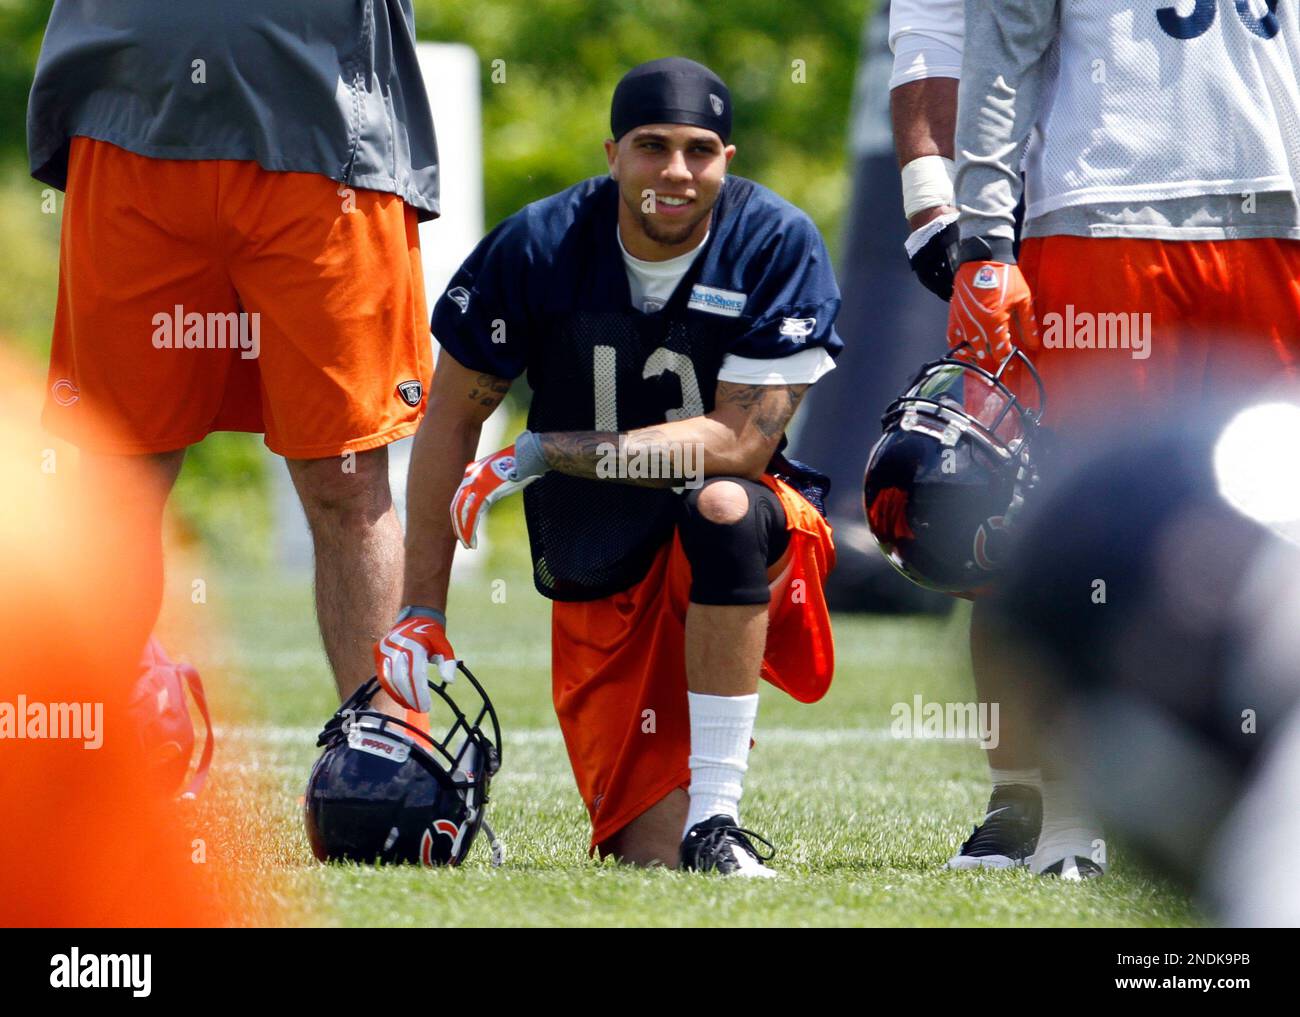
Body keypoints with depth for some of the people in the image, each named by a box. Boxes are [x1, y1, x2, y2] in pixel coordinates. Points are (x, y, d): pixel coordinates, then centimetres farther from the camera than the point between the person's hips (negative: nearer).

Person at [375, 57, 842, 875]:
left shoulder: (779, 246, -14)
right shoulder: (538, 247, -9)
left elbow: (741, 444, -21)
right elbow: (453, 417, 2)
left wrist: (546, 455, -24)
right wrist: (423, 610, -1)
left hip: (744, 553, -2)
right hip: (601, 584, 2)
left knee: (720, 504, -39)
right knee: (653, 855, -10)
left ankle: (715, 815, -30)